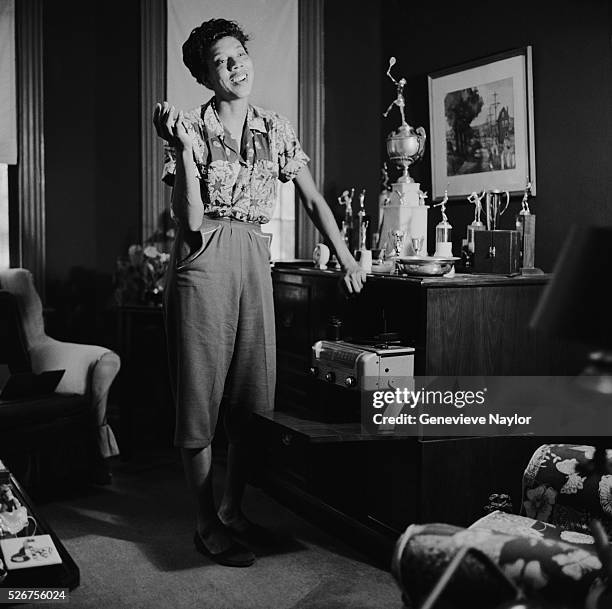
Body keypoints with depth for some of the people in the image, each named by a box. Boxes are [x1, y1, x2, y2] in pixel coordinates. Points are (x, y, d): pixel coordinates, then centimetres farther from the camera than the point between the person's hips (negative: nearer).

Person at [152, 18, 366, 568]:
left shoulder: (275, 129, 11)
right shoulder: (191, 129, -1)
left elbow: (312, 198, 15)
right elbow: (190, 219, -12)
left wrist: (346, 258, 13)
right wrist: (185, 149, -20)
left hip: (254, 262, 4)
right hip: (203, 263, -4)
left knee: (252, 395, 5)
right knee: (201, 394, -1)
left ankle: (234, 508, 21)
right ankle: (207, 524, 9)